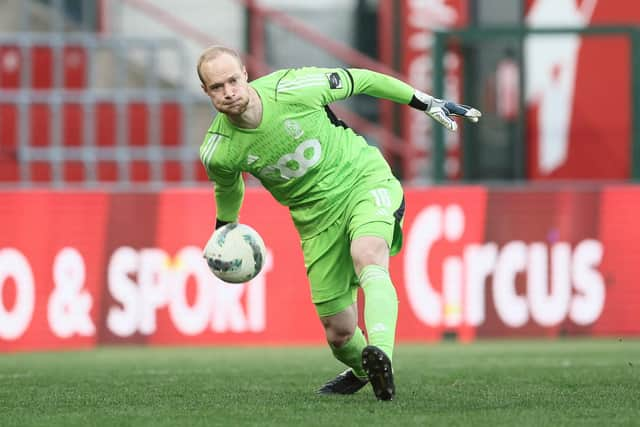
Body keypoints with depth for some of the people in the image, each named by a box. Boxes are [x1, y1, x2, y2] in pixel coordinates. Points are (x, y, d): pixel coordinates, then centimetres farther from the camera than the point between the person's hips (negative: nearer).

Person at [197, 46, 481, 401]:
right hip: (317, 217, 3)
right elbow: (228, 186, 12)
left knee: (368, 258, -35)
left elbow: (360, 81, -5)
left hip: (364, 181, -3)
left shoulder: (291, 88, -21)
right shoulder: (217, 154, -14)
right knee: (338, 333, 3)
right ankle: (362, 372, 39)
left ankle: (381, 357, -57)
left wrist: (426, 103, 1)